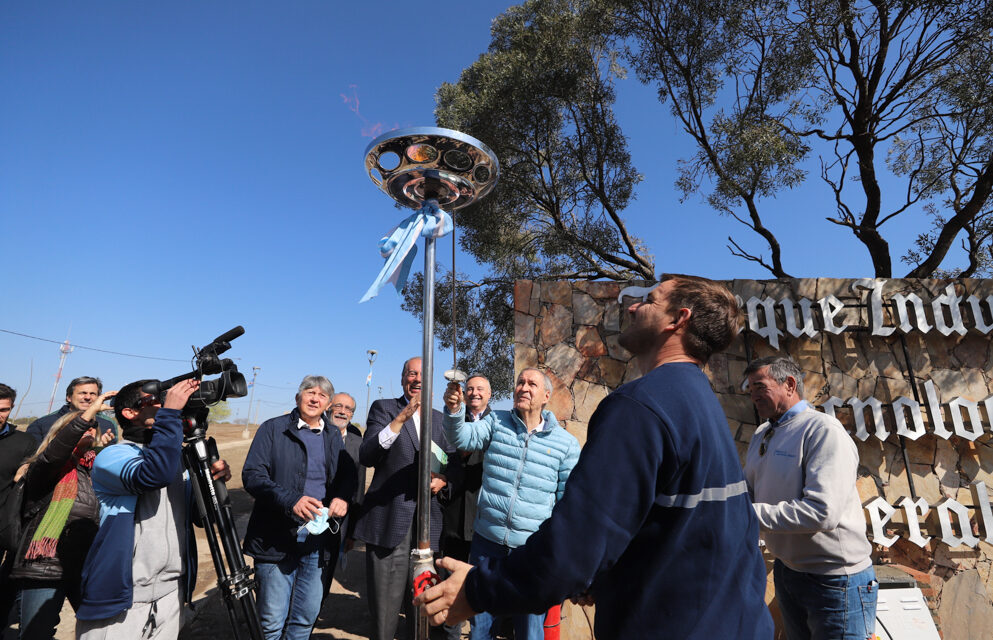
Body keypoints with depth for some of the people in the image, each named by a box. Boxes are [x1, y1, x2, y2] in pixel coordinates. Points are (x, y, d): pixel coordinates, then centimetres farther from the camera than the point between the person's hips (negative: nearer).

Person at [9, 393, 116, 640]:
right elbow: (52, 454, -26)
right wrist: (90, 411, -30)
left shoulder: (96, 469, 11)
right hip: (45, 570, -4)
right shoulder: (45, 468, -3)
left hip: (88, 568, 5)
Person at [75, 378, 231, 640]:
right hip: (119, 600, -6)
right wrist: (171, 412, -28)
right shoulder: (112, 456, -8)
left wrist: (215, 480, -10)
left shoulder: (178, 459, 12)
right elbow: (153, 475, -30)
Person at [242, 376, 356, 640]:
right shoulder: (273, 429, -1)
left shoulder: (333, 437, 12)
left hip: (316, 540, 4)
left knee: (308, 615, 14)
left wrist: (342, 497, -9)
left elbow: (348, 475, 14)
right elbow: (251, 474, -10)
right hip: (276, 541, -4)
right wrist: (290, 500, -23)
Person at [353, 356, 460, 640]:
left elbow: (455, 464, 13)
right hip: (389, 521, -3)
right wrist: (401, 418, -23)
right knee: (385, 604, 4)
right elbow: (366, 456, -13)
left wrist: (443, 479, -9)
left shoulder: (439, 418, 13)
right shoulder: (384, 408, 1)